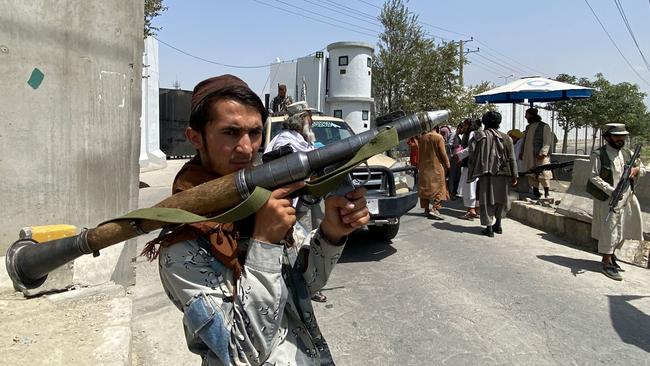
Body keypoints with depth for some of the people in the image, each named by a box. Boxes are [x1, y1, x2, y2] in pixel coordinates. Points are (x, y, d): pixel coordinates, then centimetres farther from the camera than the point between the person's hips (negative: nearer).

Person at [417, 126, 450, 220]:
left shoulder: (421, 137, 1)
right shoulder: (438, 137, -12)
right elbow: (443, 153, -11)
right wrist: (447, 165, 0)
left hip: (424, 168, 5)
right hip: (436, 167, -5)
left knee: (425, 188, 12)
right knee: (439, 188, 2)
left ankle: (426, 210, 16)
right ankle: (434, 209, -9)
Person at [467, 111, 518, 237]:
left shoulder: (479, 136, -2)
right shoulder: (506, 138, 4)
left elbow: (472, 156, -5)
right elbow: (512, 159, 3)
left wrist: (471, 174, 0)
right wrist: (514, 176, 7)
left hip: (485, 174, -2)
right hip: (502, 174, 2)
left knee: (487, 201, 5)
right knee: (500, 199, 18)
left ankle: (489, 228, 4)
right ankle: (498, 224, 26)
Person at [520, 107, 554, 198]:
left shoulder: (544, 126, -3)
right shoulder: (528, 127, 18)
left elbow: (547, 142, -11)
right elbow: (524, 141, 22)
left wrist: (543, 153, -21)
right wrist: (522, 153, 13)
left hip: (540, 156, -7)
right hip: (529, 157, 7)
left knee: (543, 175, -7)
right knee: (532, 176, 8)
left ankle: (546, 194, 0)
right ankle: (536, 193, 15)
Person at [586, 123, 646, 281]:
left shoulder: (627, 154, 11)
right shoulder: (598, 154, -9)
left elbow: (644, 169, 22)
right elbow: (594, 177, -15)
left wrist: (636, 169, -3)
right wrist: (611, 190, -25)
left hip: (627, 197, 7)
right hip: (607, 198, -7)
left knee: (621, 229, 15)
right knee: (609, 229, -4)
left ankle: (611, 253, 34)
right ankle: (607, 263, 5)